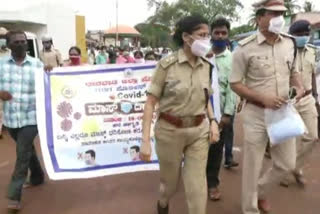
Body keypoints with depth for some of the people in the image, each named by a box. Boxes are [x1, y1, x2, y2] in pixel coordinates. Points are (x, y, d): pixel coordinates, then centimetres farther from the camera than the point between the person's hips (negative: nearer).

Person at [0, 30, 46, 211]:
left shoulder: (37, 64, -2)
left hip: (31, 117, -3)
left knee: (22, 155, -4)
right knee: (27, 150, 21)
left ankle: (15, 196, 2)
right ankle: (38, 176, 44)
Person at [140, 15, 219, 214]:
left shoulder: (206, 66, 1)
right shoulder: (167, 64, -13)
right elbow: (151, 103, -13)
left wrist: (212, 121, -1)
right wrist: (145, 140, -17)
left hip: (199, 131, 3)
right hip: (170, 131, -3)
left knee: (197, 185, 2)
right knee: (170, 182, 17)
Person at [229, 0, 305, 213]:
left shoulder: (290, 42, 3)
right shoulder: (245, 48, -13)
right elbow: (235, 84, -9)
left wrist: (299, 87, -6)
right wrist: (263, 98, -21)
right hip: (256, 115, -5)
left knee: (287, 164, 15)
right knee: (252, 167, 7)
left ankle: (260, 191, 43)